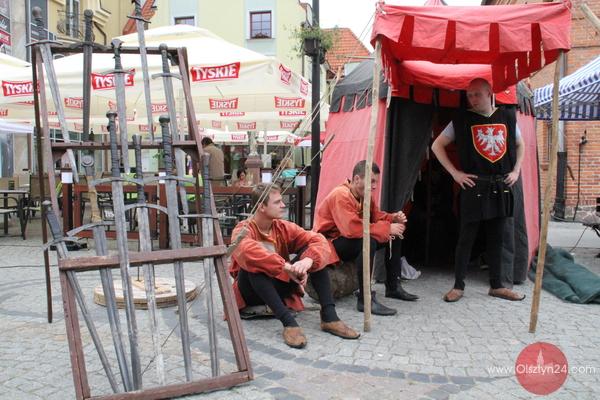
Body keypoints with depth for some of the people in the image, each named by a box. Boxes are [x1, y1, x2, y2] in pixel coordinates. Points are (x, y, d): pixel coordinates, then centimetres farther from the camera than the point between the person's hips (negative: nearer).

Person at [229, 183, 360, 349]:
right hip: (251, 291, -4)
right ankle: (288, 321, -39)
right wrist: (288, 267, -47)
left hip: (280, 286, 4)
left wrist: (308, 260, -37)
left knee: (311, 251, -12)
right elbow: (248, 252, -42)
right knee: (253, 265, -35)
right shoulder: (244, 231, -17)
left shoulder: (283, 227, -3)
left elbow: (317, 240, -15)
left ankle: (329, 316, -21)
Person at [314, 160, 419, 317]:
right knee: (368, 242, -36)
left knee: (394, 237, 6)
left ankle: (393, 287, 15)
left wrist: (393, 218, -11)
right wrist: (387, 228, -28)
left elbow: (377, 216, 12)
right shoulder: (341, 196, -25)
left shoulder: (364, 195, 3)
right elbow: (353, 229, -36)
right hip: (330, 244, -10)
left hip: (348, 240, 10)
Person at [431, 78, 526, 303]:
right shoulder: (462, 120, -2)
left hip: (501, 187, 4)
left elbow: (520, 145, 22)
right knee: (466, 237, -1)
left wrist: (516, 170, 9)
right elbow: (437, 145, 0)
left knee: (496, 238, 12)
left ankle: (496, 286, 23)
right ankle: (458, 286, 9)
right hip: (473, 186, -4)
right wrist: (455, 173, -6)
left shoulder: (507, 118, 8)